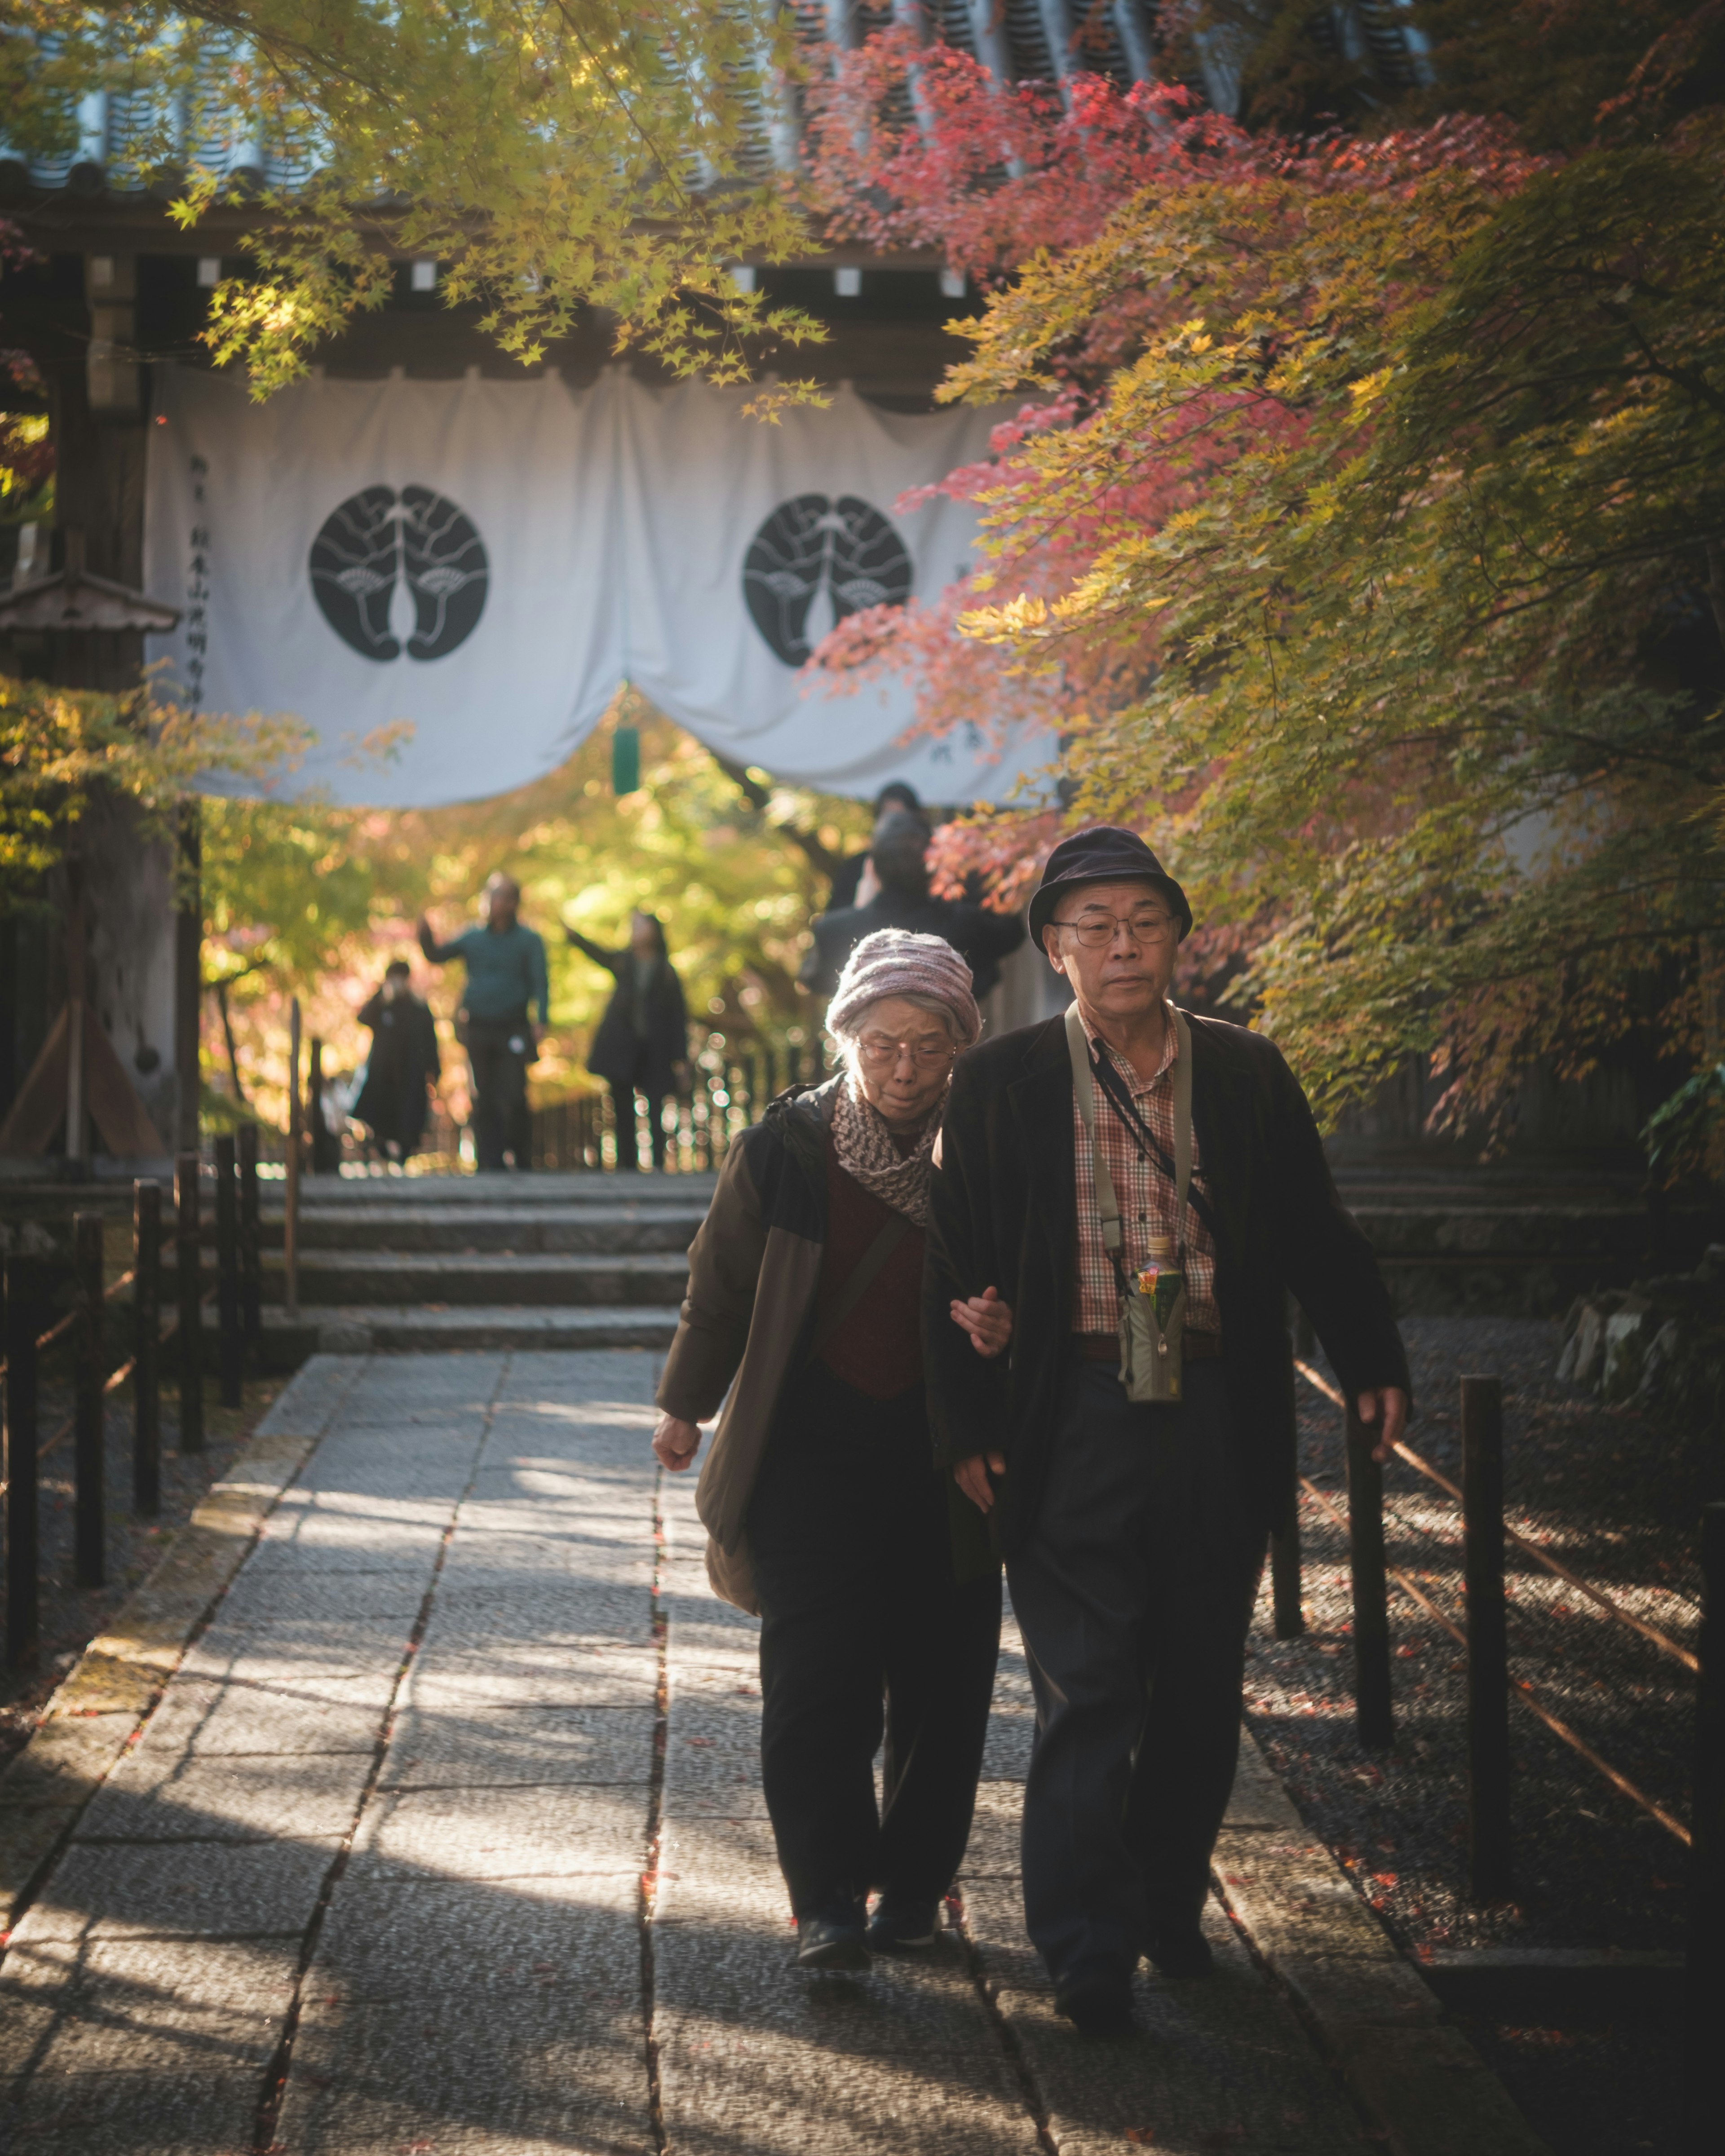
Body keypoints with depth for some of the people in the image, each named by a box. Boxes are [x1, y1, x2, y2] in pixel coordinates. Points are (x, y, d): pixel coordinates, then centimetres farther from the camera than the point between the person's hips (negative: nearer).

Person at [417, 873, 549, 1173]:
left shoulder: (528, 941, 3)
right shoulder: (473, 938, 12)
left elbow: (540, 984, -3)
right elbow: (436, 957, 17)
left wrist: (542, 1022, -17)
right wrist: (426, 937, -5)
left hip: (513, 1032, -3)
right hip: (478, 1031, 3)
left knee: (514, 1098, -10)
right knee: (485, 1100, 3)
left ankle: (520, 1158, 5)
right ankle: (490, 1163, 5)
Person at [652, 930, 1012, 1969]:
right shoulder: (786, 1147, -2)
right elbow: (722, 1284, 8)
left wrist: (1003, 1327, -19)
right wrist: (687, 1404, 14)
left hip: (942, 1453, 1)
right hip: (809, 1447, -1)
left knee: (941, 1679, 5)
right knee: (818, 1676, -9)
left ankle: (915, 1884, 20)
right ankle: (830, 1903, -6)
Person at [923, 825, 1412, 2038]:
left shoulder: (1249, 1074, 7)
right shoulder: (1002, 1084, 2)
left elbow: (1317, 1234, 11)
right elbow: (958, 1266, 2)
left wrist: (1374, 1362, 1)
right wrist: (967, 1428, -3)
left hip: (1219, 1423, 3)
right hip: (1074, 1425, -2)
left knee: (1200, 1688, 12)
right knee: (1085, 1691, -3)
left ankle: (1170, 1904, 30)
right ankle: (1090, 1953, 3)